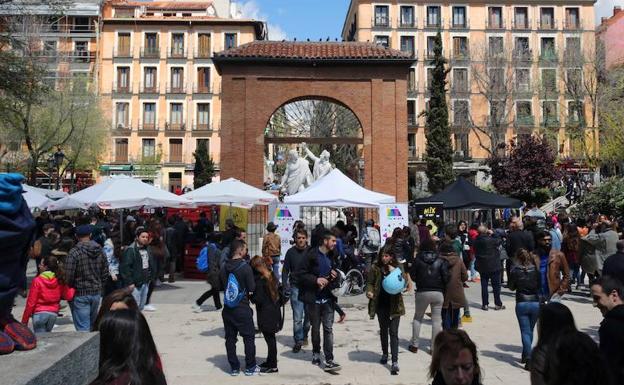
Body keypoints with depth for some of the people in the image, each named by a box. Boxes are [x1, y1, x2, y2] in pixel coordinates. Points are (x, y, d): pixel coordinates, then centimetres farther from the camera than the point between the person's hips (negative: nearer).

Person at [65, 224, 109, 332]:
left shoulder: (74, 252, -14)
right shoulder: (100, 251, 4)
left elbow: (69, 276, -15)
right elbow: (105, 273, 9)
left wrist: (70, 290, 3)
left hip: (80, 294, -5)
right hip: (97, 293, 5)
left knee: (83, 328, -1)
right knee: (93, 325, 18)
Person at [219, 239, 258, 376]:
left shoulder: (224, 267, 1)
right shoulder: (245, 267, -15)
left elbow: (221, 285, 11)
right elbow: (251, 289, -14)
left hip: (227, 308, 5)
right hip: (242, 308, -5)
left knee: (230, 338, 11)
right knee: (248, 337, 8)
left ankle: (234, 367, 19)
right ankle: (250, 367, 15)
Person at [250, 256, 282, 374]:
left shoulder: (259, 280, -18)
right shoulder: (271, 276, 7)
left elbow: (258, 299, -18)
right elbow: (277, 294, 13)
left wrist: (250, 296, -2)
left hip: (265, 314, -8)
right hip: (274, 311, 8)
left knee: (270, 339, 1)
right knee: (271, 338, 17)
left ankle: (273, 366, 10)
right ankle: (270, 361, 29)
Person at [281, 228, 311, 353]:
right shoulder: (291, 252, 1)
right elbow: (285, 270, 6)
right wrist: (285, 284, -4)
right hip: (296, 287, -1)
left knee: (308, 315, 12)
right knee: (297, 317, -4)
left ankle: (304, 335, 33)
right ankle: (298, 341, 7)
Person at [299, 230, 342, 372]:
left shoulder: (332, 256, 7)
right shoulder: (312, 255, -9)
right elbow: (302, 275, -10)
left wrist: (335, 275, -2)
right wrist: (316, 280, -23)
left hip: (328, 298, 3)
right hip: (313, 298, -3)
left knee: (328, 328, -3)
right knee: (315, 328, 12)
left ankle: (329, 361, -3)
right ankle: (316, 353, 32)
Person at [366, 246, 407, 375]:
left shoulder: (398, 267, -5)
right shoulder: (375, 267, -3)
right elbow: (370, 282, 3)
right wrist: (370, 291, -16)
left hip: (394, 305, -2)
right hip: (381, 304, 2)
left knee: (393, 332, -5)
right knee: (383, 330, 19)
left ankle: (395, 362, -5)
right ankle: (385, 354, 38)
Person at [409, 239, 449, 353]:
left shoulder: (418, 260, -4)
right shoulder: (441, 261, -3)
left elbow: (412, 276, -3)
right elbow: (446, 277, -8)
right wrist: (442, 287, 10)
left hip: (422, 292, 0)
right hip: (438, 293, 0)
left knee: (417, 317, 15)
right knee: (436, 320, 8)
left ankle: (414, 345, 18)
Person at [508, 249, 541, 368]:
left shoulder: (515, 270, -8)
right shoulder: (535, 269, -2)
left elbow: (511, 287, 2)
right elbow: (540, 285, 6)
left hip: (521, 304, -3)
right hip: (535, 303, 3)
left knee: (525, 332, 0)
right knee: (530, 331, 17)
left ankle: (529, 359, -12)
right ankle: (525, 356, 27)